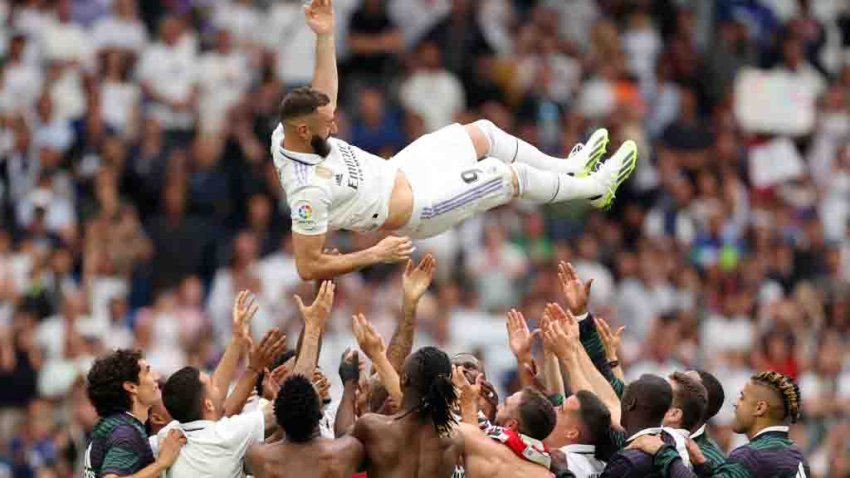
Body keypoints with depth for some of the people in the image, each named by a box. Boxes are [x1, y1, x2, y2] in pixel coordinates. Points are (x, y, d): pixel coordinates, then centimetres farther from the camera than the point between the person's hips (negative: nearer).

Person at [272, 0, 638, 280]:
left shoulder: (286, 135, -14)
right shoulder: (309, 191, -37)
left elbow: (323, 97, 2)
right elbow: (308, 267, -35)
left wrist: (325, 35, -9)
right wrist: (375, 255, -30)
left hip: (392, 172, 9)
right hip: (413, 206, -9)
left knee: (482, 132, 17)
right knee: (510, 176, 1)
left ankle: (569, 168, 39)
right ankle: (594, 187, 27)